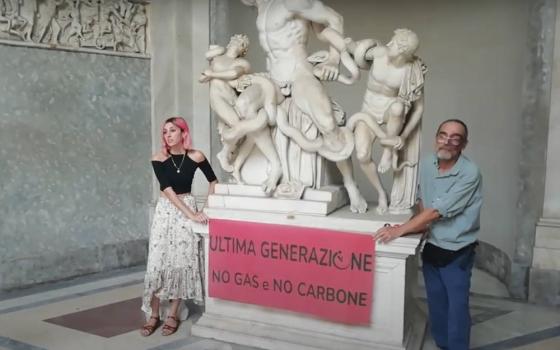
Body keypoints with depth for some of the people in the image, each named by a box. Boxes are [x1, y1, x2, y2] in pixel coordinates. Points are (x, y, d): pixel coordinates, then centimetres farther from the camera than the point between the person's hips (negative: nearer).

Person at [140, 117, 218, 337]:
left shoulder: (195, 157, -6)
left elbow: (213, 181, 8)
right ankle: (153, 315, 9)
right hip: (165, 210, 1)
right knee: (157, 261, -3)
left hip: (188, 208, 0)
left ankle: (173, 315, 11)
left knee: (183, 261, -1)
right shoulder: (158, 159, -6)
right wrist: (192, 215, -21)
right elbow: (168, 190, -14)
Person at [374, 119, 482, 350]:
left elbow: (438, 211, -27)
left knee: (457, 308, 2)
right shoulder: (426, 164, -2)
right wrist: (422, 221, -4)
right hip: (431, 246, 6)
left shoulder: (470, 173, -22)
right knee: (436, 304, 18)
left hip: (457, 252, -6)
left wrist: (400, 230, -28)